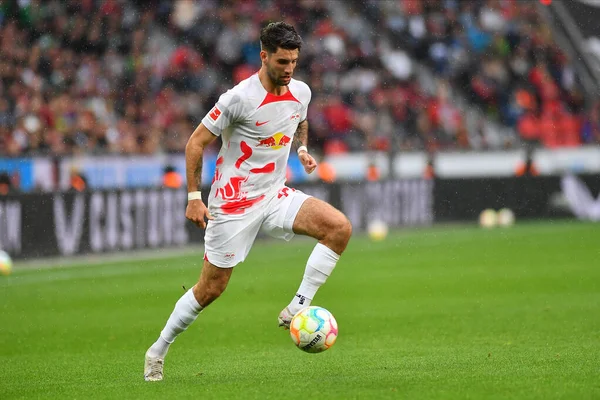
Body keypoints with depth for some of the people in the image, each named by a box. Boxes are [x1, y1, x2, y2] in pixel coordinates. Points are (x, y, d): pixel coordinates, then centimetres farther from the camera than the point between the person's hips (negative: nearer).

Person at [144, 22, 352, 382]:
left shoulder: (301, 92, 0)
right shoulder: (240, 98, -18)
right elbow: (196, 143, -11)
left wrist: (303, 149, 5)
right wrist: (194, 198, -13)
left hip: (275, 196, 6)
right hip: (234, 201, -6)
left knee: (340, 227, -17)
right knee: (211, 287, -1)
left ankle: (297, 309, -12)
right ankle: (158, 351, 19)